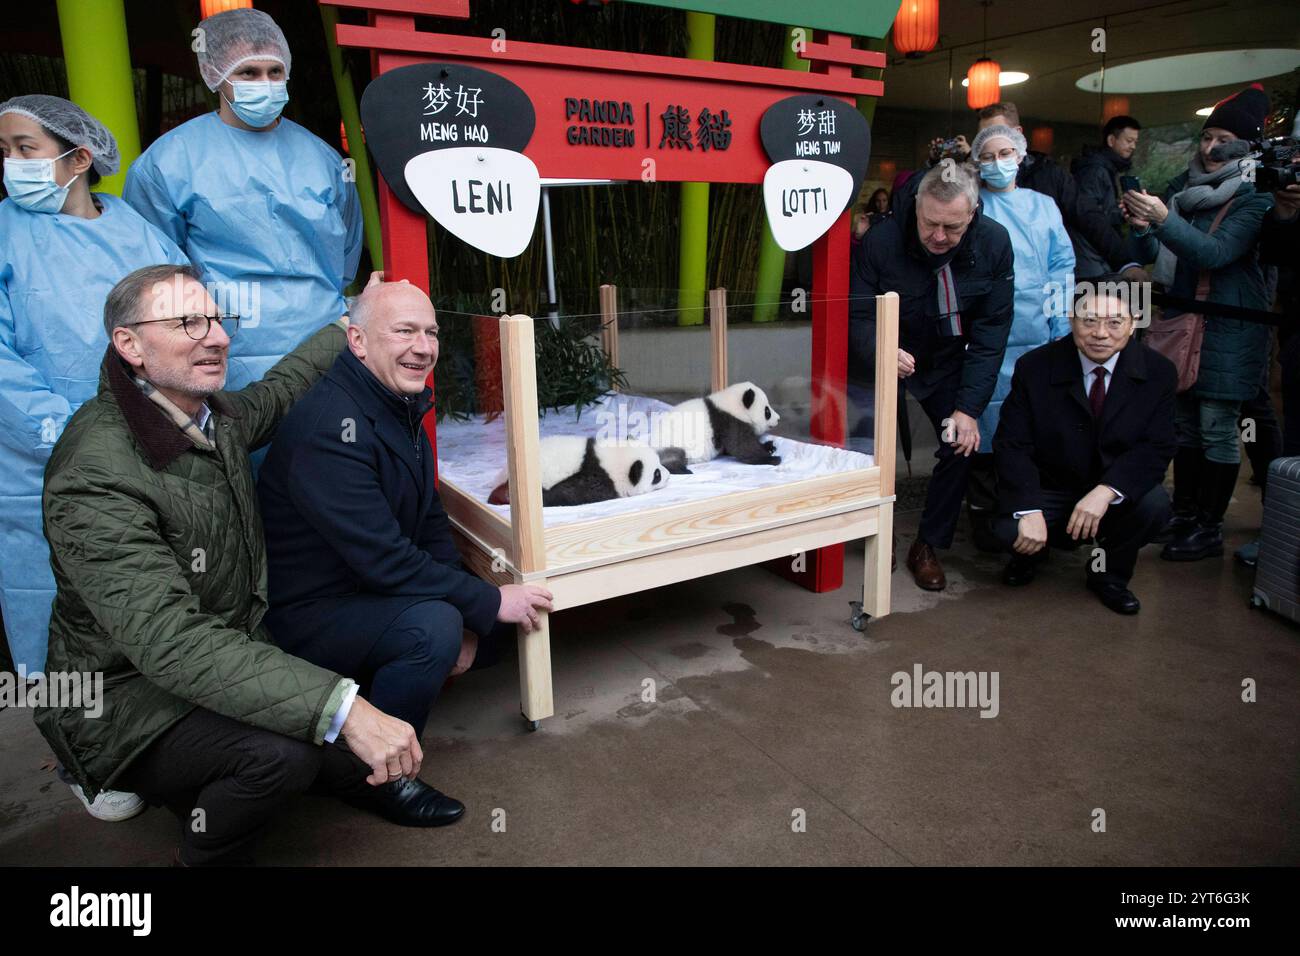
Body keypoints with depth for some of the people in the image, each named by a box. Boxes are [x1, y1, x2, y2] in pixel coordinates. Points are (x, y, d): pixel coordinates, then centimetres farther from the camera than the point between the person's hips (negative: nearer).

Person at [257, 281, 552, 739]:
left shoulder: (403, 408, 5)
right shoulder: (329, 426, -26)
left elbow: (432, 521, 7)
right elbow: (384, 559, -29)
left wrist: (467, 619, -4)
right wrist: (488, 603, -21)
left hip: (372, 593, 9)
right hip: (309, 616, -9)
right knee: (431, 626, -32)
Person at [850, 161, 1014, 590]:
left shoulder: (994, 244, -16)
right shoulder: (882, 240, -23)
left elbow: (991, 332, -14)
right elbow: (857, 314, -20)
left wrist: (969, 407, -20)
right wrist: (880, 353, -43)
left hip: (946, 362, 2)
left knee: (964, 441, -9)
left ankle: (928, 546, 7)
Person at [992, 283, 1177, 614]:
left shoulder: (1159, 372, -7)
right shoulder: (1034, 367, -12)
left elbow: (1157, 448, -13)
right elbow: (1011, 446, -15)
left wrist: (1106, 491, -32)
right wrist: (1030, 511, -29)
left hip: (1117, 495, 2)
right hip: (1048, 492, -1)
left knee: (1154, 503, -29)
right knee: (1009, 529, -29)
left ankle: (1109, 575, 3)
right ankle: (1033, 551, 12)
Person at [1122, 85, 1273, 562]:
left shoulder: (1255, 199, -7)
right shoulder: (1183, 187, 8)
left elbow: (1215, 252, -22)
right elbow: (1153, 255, 9)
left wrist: (1163, 219, -31)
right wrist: (1142, 228, -11)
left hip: (1227, 329, -5)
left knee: (1217, 428, -2)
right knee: (1185, 422, 11)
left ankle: (1210, 528, 7)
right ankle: (1184, 513, 22)